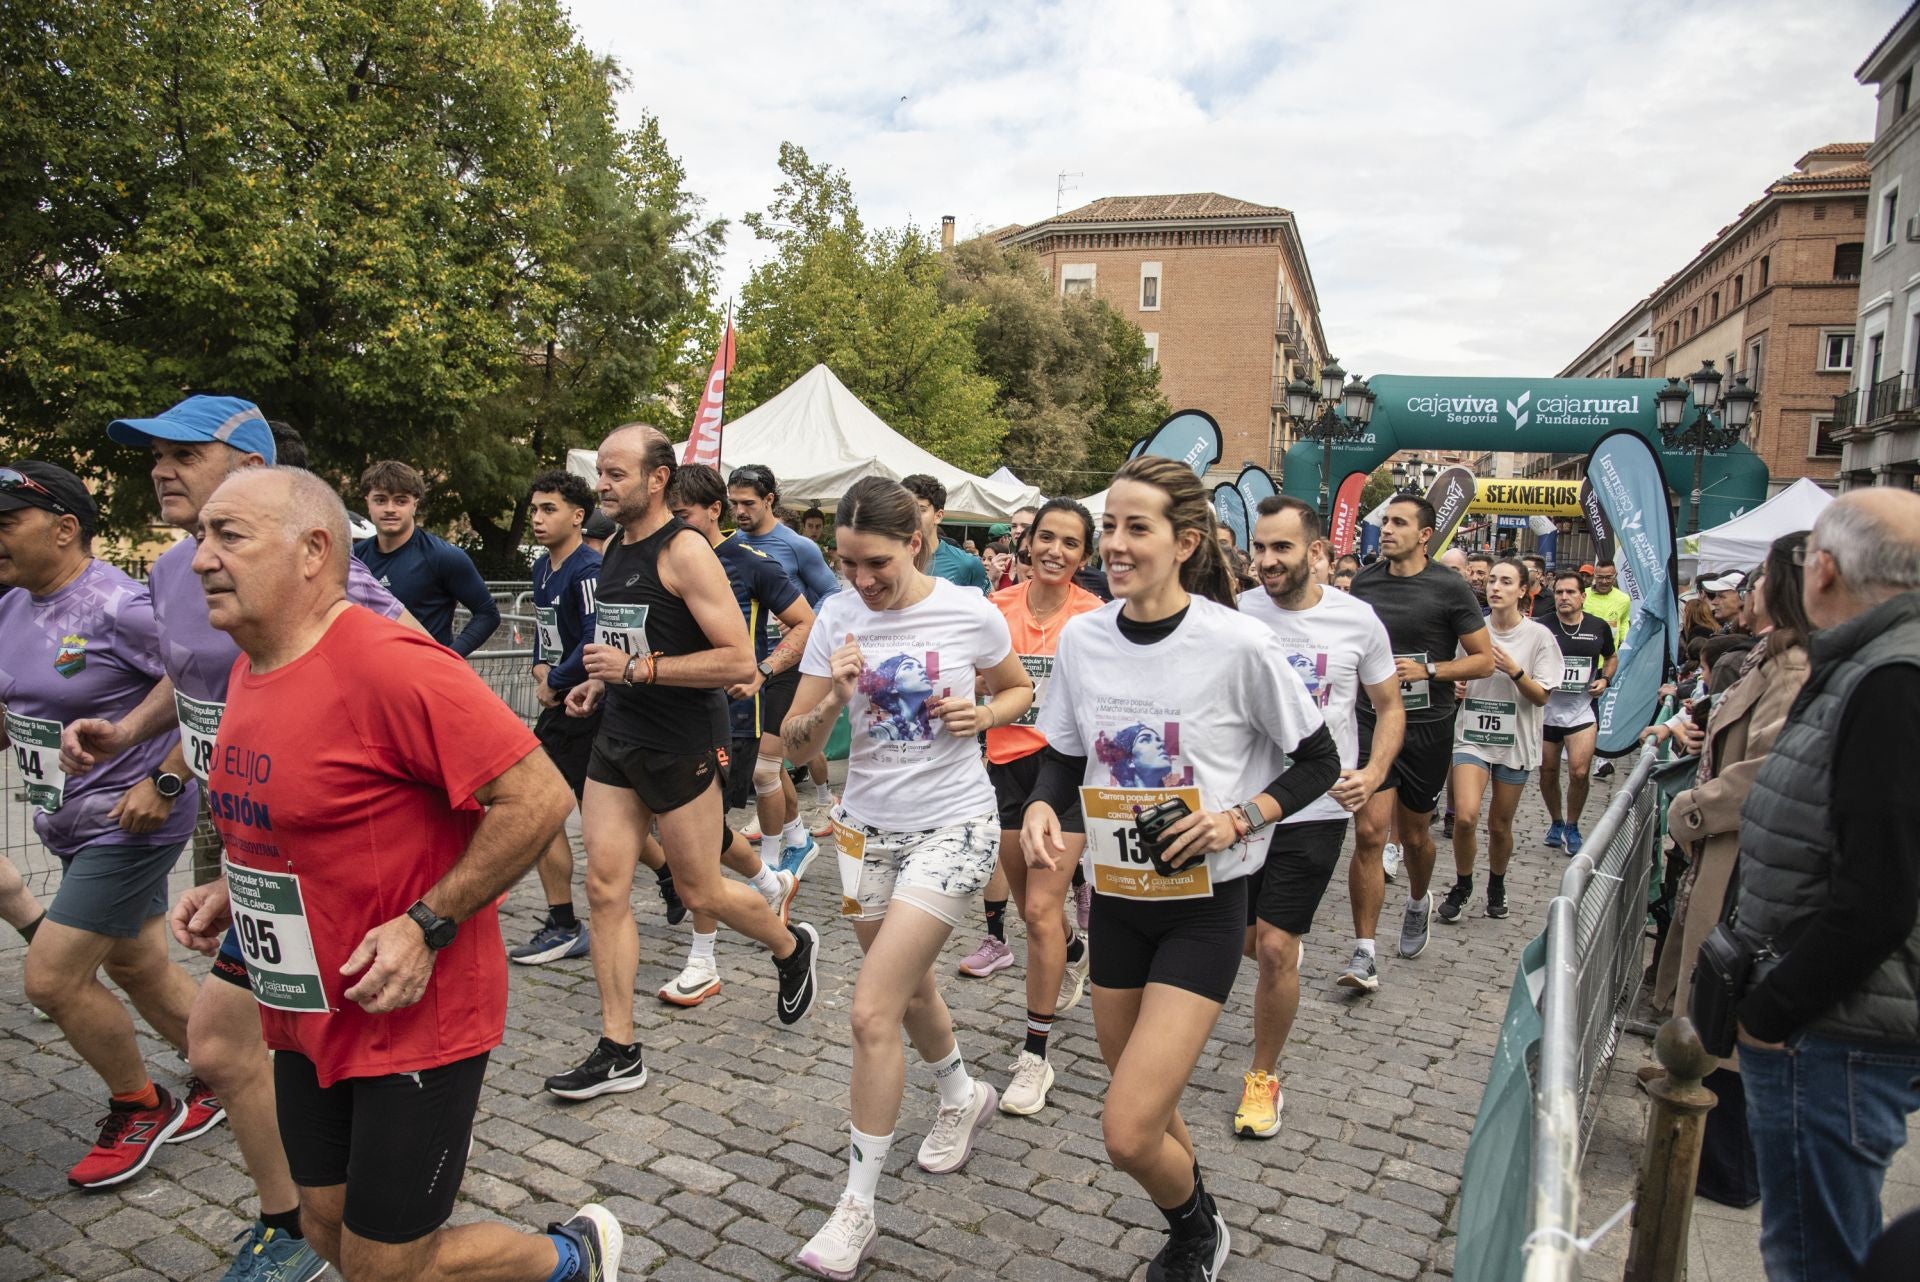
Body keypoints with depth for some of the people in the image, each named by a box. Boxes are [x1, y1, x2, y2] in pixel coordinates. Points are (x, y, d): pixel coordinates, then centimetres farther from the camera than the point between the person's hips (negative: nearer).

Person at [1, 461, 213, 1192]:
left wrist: (165, 782, -23)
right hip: (70, 825, 9)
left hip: (130, 824, -9)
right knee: (137, 967, 17)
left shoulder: (118, 608, -21)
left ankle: (142, 1108, 17)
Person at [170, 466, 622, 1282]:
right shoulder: (253, 666, 4)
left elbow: (539, 798, -26)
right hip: (306, 1017, 9)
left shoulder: (388, 665, -24)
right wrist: (230, 891, 5)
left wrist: (426, 925, -24)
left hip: (414, 1021, -9)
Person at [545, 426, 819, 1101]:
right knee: (605, 888, 4)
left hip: (682, 744, -8)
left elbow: (739, 660, -22)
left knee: (700, 892, 6)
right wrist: (600, 681, 11)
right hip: (618, 737, 8)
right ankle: (618, 1052, 14)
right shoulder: (616, 548, 10)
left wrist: (638, 669, -24)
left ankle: (794, 948, 35)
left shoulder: (685, 550, -16)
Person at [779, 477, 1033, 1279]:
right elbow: (796, 746, -5)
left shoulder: (971, 614, -12)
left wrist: (980, 715, -14)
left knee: (872, 1012, -10)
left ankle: (857, 1206, 7)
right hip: (867, 826, 5)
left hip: (952, 826, -4)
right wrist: (834, 697, -25)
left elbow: (1018, 692, 7)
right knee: (908, 989, 21)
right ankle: (962, 1095, 52)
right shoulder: (837, 618, -6)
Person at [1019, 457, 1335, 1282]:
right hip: (1117, 901, 5)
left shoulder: (1240, 645, -16)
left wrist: (1238, 819, -19)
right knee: (1145, 1114, 18)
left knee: (1128, 1133, -10)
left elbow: (1318, 761, -4)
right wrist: (1042, 807, -12)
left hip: (1205, 907, -5)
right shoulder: (1081, 638, -3)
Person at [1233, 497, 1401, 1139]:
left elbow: (1390, 707, 8)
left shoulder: (1357, 621, -4)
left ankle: (1263, 1077, 18)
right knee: (1239, 939, 11)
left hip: (1315, 806, -1)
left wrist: (1374, 772, -9)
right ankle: (1290, 937, 48)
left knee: (1275, 949, -3)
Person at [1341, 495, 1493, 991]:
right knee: (1369, 833, -10)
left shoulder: (1450, 588, -6)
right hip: (1373, 721, 1)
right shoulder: (1363, 582, 4)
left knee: (1414, 834, 15)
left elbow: (1484, 660, -4)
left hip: (1427, 727, -1)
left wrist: (1428, 671, -17)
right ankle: (1364, 955, -5)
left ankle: (1418, 903, 48)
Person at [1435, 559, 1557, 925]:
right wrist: (1456, 688, -5)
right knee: (1465, 816, -16)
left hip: (1514, 740, -1)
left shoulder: (1538, 636, -5)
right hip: (1472, 735, 1)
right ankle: (1462, 886, 8)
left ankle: (1497, 885, 36)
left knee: (1500, 825, 9)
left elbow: (1541, 697, -6)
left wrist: (1514, 671, -21)